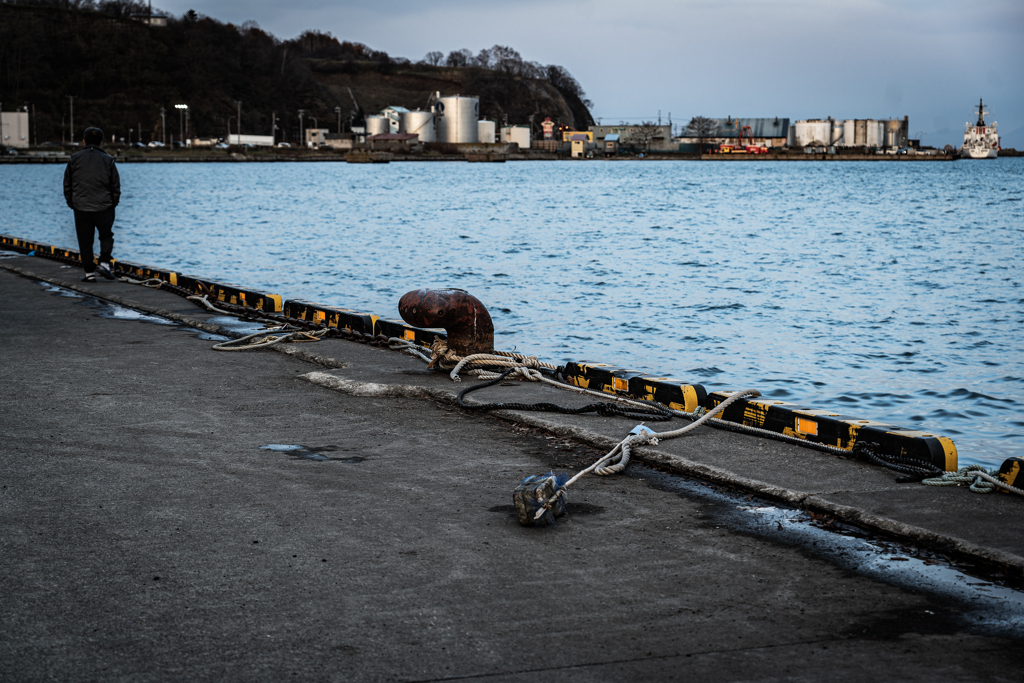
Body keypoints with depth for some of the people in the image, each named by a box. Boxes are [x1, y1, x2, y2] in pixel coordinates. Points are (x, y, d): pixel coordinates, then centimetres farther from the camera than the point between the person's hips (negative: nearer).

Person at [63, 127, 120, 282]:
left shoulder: (74, 159, 2)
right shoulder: (107, 160, 1)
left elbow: (67, 184, 6)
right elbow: (116, 186, 3)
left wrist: (71, 203, 15)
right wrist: (113, 204, 14)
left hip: (81, 207, 0)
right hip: (103, 207, 0)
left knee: (85, 241, 6)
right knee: (106, 236, 15)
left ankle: (90, 273, 4)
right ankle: (105, 263, -3)